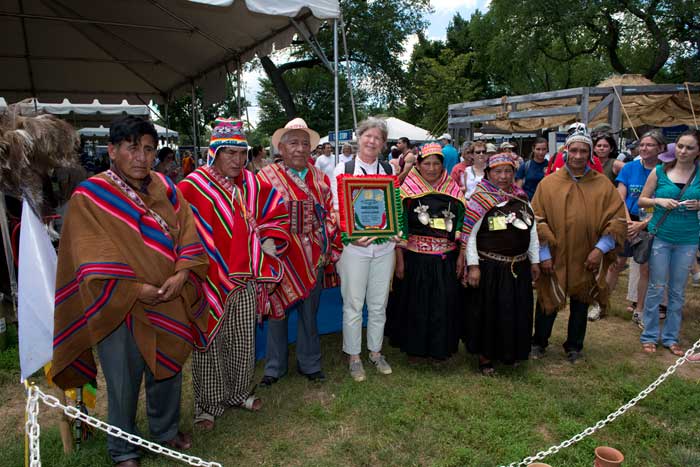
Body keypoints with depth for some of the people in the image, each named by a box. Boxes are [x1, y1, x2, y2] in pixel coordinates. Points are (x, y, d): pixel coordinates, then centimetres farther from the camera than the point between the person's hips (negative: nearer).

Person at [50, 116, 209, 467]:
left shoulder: (165, 189, 3)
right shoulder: (89, 196, -10)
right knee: (123, 383, 11)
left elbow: (188, 237, -1)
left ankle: (166, 431, 43)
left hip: (170, 304, 4)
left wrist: (182, 274, -17)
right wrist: (135, 289, -21)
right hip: (119, 307, -4)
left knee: (168, 372, 19)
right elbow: (94, 262, -15)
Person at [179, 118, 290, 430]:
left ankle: (239, 392, 37)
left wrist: (268, 242, 2)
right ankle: (208, 404, 27)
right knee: (210, 343, 9)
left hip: (246, 279, 5)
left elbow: (278, 214, 13)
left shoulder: (253, 185, 4)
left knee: (243, 341, 17)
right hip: (209, 281, -4)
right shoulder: (192, 188, -11)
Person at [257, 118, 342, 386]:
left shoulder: (320, 178, 8)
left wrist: (329, 249, 4)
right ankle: (275, 366, 28)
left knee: (309, 311, 14)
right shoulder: (266, 177, -5)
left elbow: (330, 214, 10)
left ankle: (309, 364, 32)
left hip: (314, 257, 3)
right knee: (277, 309, 9)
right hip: (280, 255, -3)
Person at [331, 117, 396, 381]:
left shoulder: (389, 170, 7)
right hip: (353, 247, -3)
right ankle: (353, 356, 23)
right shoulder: (343, 170, -2)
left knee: (379, 303, 13)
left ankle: (375, 352, 31)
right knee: (353, 304, 6)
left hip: (383, 246, 3)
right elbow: (336, 210, -4)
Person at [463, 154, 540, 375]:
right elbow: (469, 234, -10)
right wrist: (473, 265, -15)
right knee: (488, 312, 4)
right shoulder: (480, 200, -9)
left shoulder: (522, 199, 8)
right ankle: (485, 356, 20)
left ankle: (511, 352, 34)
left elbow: (532, 231, 13)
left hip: (519, 267, 5)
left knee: (517, 312, 13)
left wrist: (534, 261, 12)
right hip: (489, 267, -5)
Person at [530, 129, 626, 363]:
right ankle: (538, 343, 30)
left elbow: (618, 220, -1)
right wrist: (543, 254, -10)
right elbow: (537, 220, -6)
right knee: (548, 302, 10)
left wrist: (601, 248, -12)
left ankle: (574, 347, 34)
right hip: (554, 258, -1)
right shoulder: (548, 183, -3)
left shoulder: (603, 184, 0)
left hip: (587, 260, 2)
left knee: (580, 304, 16)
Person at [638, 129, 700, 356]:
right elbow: (641, 200, 4)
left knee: (678, 291, 10)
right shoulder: (660, 171, -1)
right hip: (660, 236, -1)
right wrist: (659, 201, -14)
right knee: (656, 288, 4)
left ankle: (671, 337, 23)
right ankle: (650, 335, 16)